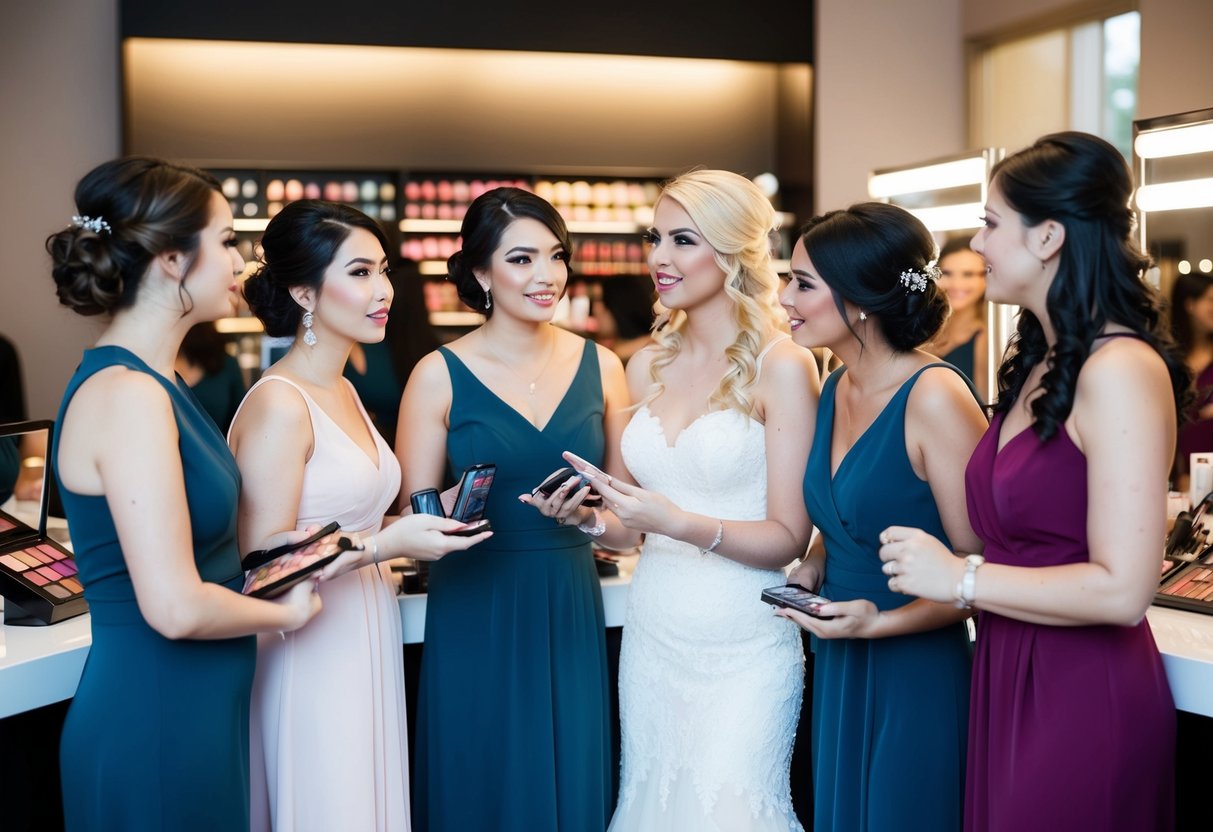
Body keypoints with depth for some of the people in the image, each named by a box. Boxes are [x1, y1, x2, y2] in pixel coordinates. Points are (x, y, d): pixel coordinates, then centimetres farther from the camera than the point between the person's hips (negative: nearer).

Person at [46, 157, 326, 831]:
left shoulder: (149, 381, 7)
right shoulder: (127, 395, -21)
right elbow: (176, 608, -26)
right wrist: (287, 612, -9)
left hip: (196, 712, 9)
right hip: (156, 723, -9)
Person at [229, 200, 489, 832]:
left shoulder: (343, 393, 10)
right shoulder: (278, 405, -17)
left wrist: (426, 520, 4)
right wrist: (383, 545, -23)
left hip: (367, 644, 9)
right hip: (314, 655, -8)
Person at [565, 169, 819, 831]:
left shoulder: (780, 365, -10)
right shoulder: (647, 365, 7)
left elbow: (787, 538, -11)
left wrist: (681, 523, -23)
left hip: (745, 646, -5)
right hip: (652, 633, 5)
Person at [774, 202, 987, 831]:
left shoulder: (933, 396, -19)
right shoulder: (836, 389, 5)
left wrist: (883, 621, -25)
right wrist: (813, 566, 1)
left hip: (917, 676, -7)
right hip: (836, 668, 7)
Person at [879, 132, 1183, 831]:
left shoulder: (1122, 371, -17)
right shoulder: (1040, 365, 10)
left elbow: (1122, 589, -23)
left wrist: (960, 578, -16)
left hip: (1083, 697, -8)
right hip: (1008, 683, 8)